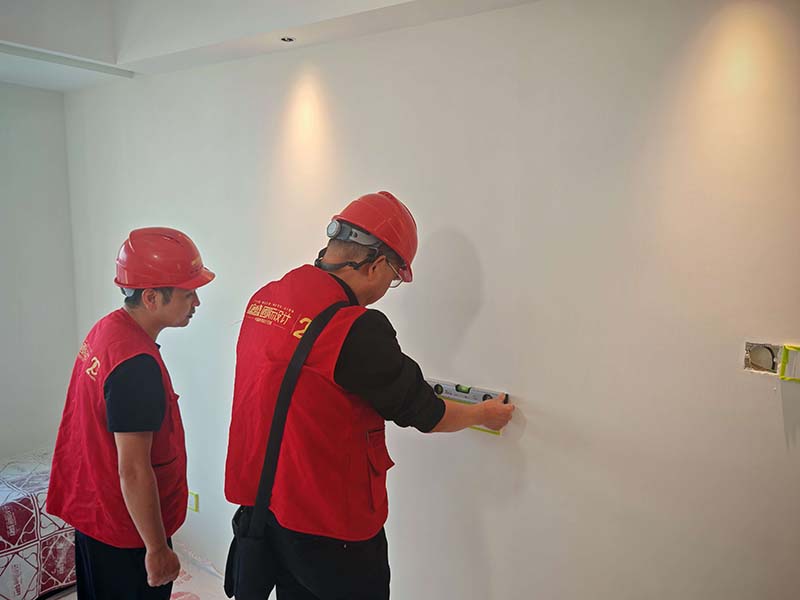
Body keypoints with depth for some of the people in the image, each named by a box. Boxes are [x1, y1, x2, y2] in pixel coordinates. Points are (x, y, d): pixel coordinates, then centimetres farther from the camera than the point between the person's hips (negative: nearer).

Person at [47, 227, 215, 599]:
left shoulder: (105, 329, -1)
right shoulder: (137, 365, -31)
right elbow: (133, 470, -28)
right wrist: (157, 549, -18)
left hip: (92, 512, 9)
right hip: (126, 531, -9)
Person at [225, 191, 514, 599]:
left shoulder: (263, 298, -2)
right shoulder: (357, 329, -26)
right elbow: (423, 414, -13)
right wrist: (484, 414, 7)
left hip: (260, 504, 7)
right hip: (331, 527, -7)